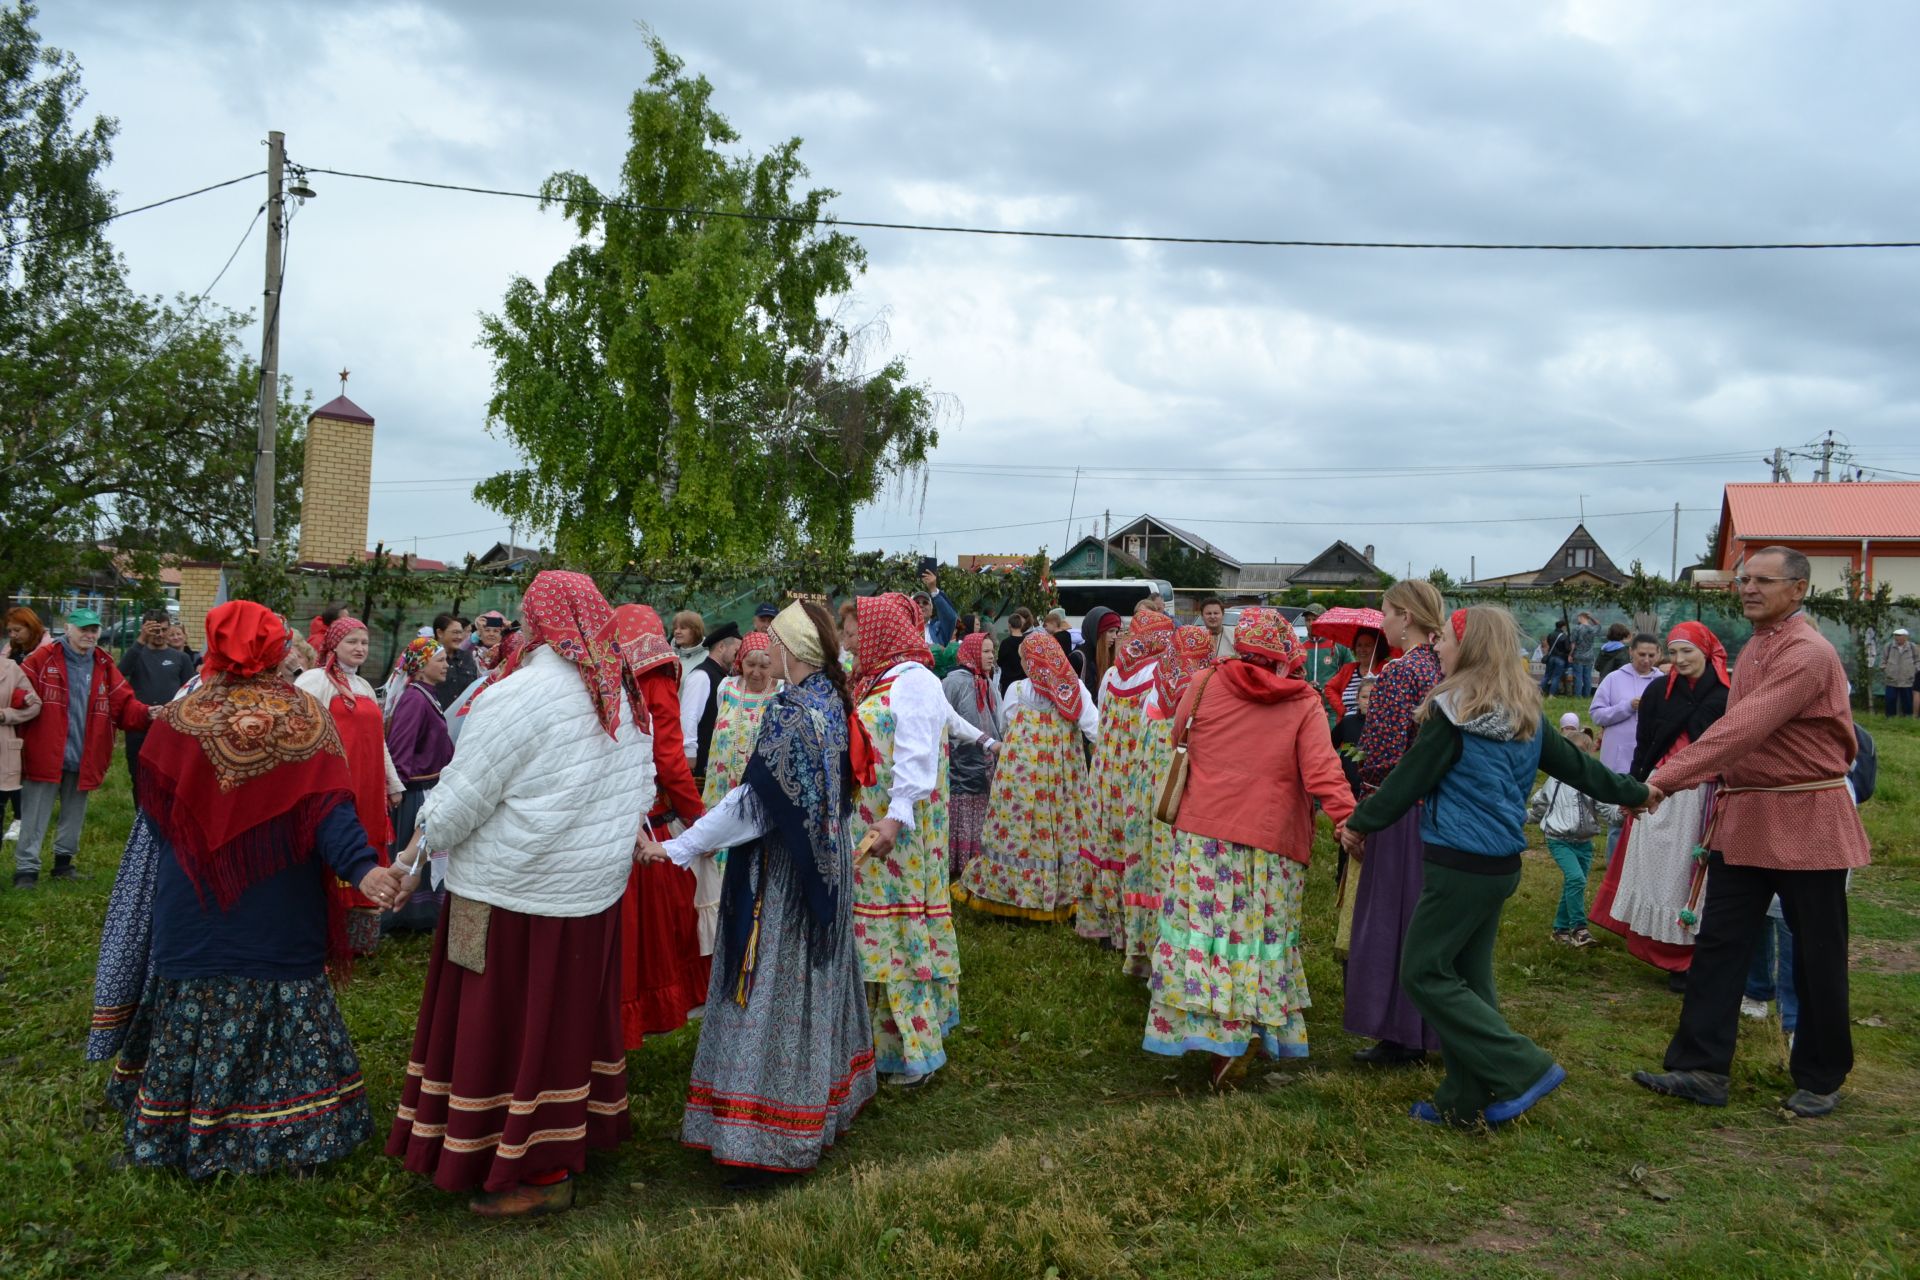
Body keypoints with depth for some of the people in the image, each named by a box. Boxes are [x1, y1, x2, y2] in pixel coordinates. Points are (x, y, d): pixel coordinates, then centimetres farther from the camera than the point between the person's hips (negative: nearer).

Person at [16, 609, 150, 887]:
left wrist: (148, 714, -16)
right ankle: (26, 869, 7)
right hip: (45, 753, -4)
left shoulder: (105, 667, 7)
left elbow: (124, 706, 2)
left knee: (74, 814, 17)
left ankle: (64, 860, 31)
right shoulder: (42, 659, -4)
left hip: (84, 757, 4)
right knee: (35, 815, 0)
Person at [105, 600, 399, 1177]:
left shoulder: (180, 718, -9)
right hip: (282, 913, 0)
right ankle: (291, 1131, 17)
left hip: (196, 909, 0)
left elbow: (154, 807, 1)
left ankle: (185, 1132, 24)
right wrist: (361, 865, -24)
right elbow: (327, 807, -19)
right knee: (285, 1011, 10)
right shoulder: (305, 717, -9)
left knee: (197, 1012, 13)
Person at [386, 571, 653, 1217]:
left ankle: (539, 1175, 14)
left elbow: (462, 796, -13)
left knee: (511, 1023, 6)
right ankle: (582, 1133, 31)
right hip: (597, 887, 7)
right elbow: (639, 792, 10)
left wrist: (413, 857, 0)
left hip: (516, 890, -7)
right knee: (572, 1013, 18)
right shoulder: (624, 699, 2)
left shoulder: (516, 698, -19)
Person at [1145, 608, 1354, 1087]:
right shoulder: (1305, 704, -2)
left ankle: (1213, 1030, -3)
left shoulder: (1206, 684, 3)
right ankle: (1249, 1025, 9)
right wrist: (1348, 819, -17)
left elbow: (1178, 735, 18)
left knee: (1202, 925, 2)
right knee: (1261, 935, 9)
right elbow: (1323, 771, -13)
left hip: (1203, 832, 1)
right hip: (1271, 844, 0)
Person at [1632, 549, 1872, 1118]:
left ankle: (1820, 1080, 22)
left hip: (1805, 820, -8)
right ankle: (1701, 1067, 9)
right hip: (1744, 818, 8)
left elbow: (1744, 729, -28)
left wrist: (1664, 780, -32)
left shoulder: (1808, 654, -18)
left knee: (1817, 957, 7)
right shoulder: (1755, 647, 11)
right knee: (1718, 942, 5)